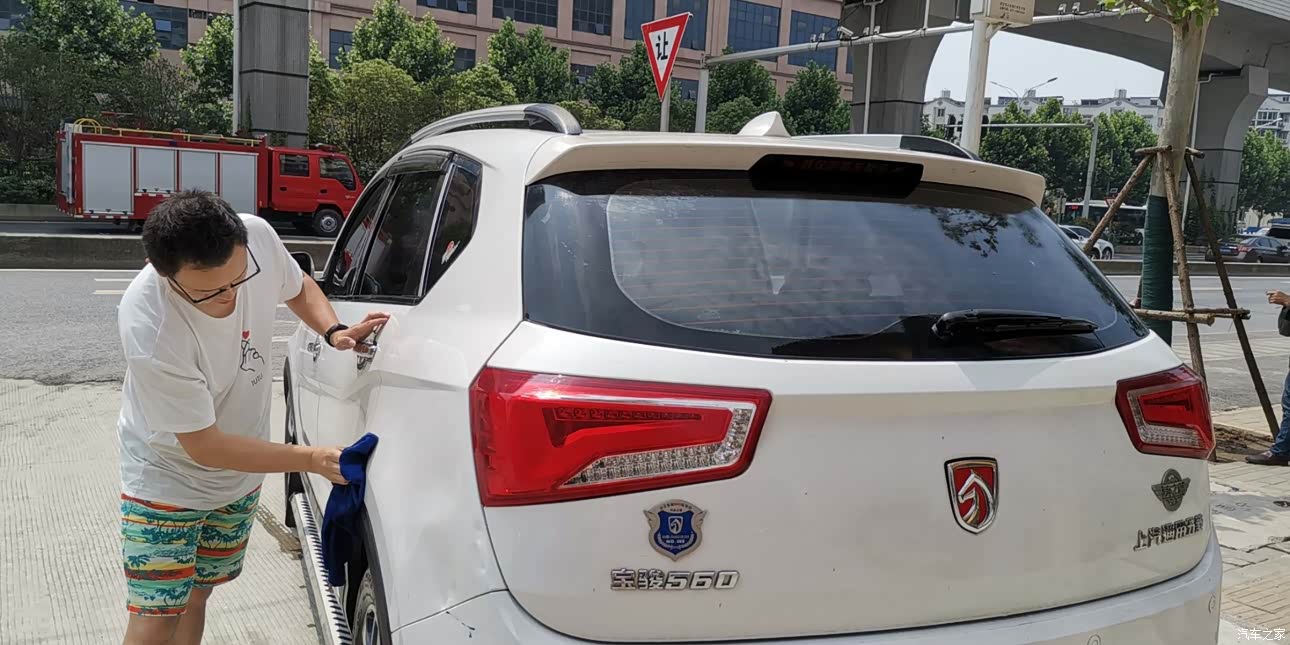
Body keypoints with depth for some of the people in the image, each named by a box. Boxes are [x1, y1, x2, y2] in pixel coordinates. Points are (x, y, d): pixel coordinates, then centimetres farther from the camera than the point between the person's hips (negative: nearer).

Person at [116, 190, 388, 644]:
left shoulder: (258, 236, -24)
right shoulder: (148, 329, -37)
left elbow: (298, 286, 2)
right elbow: (205, 446, -28)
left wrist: (334, 331, -17)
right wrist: (313, 459, -27)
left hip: (241, 475, 5)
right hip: (168, 480, -5)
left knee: (196, 592, 19)